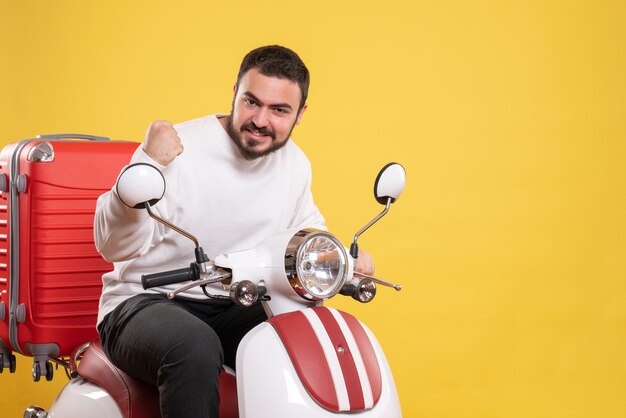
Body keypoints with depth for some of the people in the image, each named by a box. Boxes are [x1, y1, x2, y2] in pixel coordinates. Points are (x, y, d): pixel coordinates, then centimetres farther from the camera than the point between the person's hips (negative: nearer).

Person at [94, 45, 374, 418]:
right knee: (195, 348, -38)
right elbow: (114, 246, -22)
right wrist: (146, 167, -38)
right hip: (145, 303, -6)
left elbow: (308, 229, 27)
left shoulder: (296, 164, 5)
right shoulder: (177, 148, -17)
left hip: (234, 309, 6)